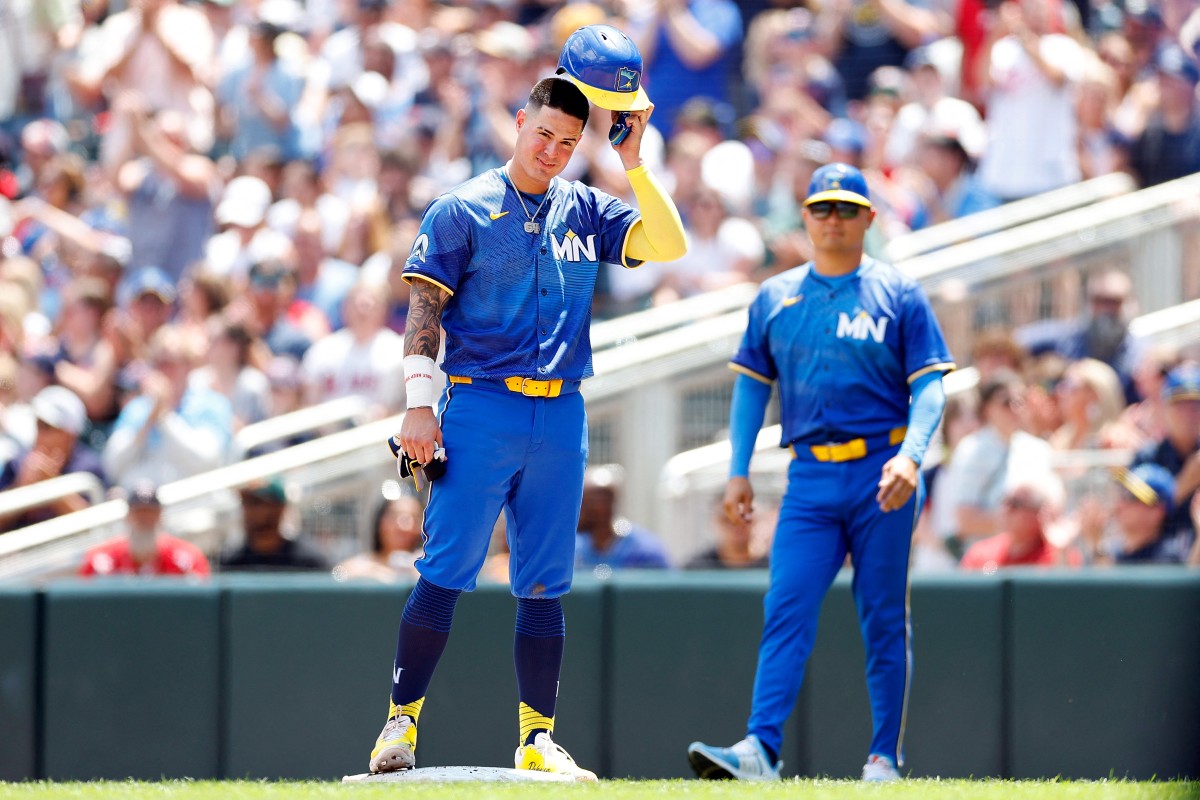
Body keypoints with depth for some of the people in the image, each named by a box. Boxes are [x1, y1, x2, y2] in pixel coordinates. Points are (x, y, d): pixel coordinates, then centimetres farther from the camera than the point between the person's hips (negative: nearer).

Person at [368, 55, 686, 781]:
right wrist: (421, 405, -11)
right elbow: (424, 311, -2)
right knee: (446, 573, -8)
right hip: (481, 408, -4)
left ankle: (538, 741, 7)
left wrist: (635, 161, -5)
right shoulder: (462, 211, 1)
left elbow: (669, 245, 1)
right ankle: (401, 723, -4)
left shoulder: (586, 212, 13)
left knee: (545, 586, 4)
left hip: (561, 418, 4)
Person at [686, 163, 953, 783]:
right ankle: (760, 749, -19)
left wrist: (911, 456, -18)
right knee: (786, 609, -10)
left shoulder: (898, 295, 3)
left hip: (880, 476, -2)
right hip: (810, 476, 2)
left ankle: (885, 757, 6)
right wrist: (738, 470, 8)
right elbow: (751, 383, 17)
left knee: (883, 617, 1)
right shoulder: (774, 297, 13)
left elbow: (929, 384, -2)